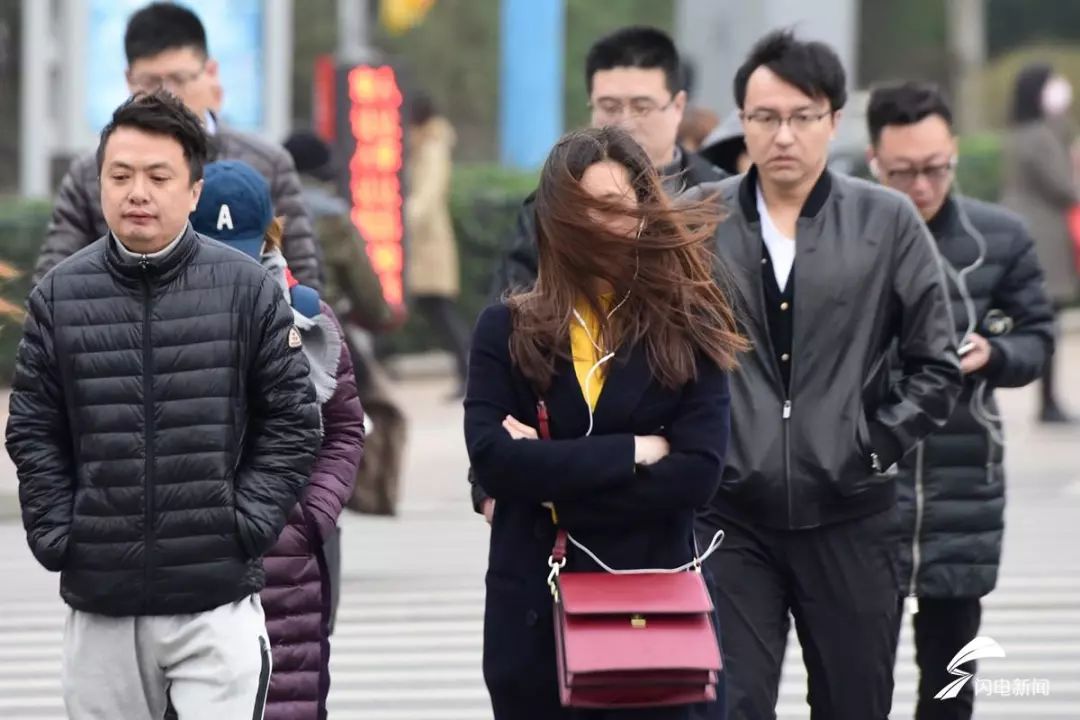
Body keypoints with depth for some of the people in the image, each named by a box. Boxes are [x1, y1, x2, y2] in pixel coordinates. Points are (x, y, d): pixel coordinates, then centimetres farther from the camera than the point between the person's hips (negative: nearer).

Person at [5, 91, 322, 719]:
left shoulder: (247, 289, -1)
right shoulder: (59, 295, 4)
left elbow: (293, 423, 2)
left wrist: (245, 526, -6)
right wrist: (57, 535, -2)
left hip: (218, 601, -2)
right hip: (99, 603, 2)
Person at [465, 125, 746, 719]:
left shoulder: (686, 332, 2)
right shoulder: (507, 330, 4)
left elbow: (698, 472, -10)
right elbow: (491, 459, -10)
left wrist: (550, 478, -12)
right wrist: (632, 452, -13)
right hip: (531, 608, 1)